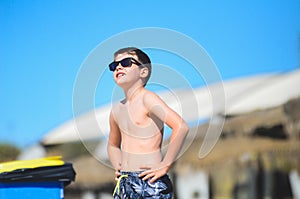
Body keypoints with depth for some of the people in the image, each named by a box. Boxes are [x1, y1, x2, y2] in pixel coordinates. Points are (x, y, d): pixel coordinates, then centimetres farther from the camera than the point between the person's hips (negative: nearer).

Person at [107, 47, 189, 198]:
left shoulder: (147, 99, -8)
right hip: (124, 184, 8)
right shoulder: (117, 109, 13)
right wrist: (118, 167, 14)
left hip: (150, 183, -8)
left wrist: (165, 166, -18)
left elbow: (181, 127, -21)